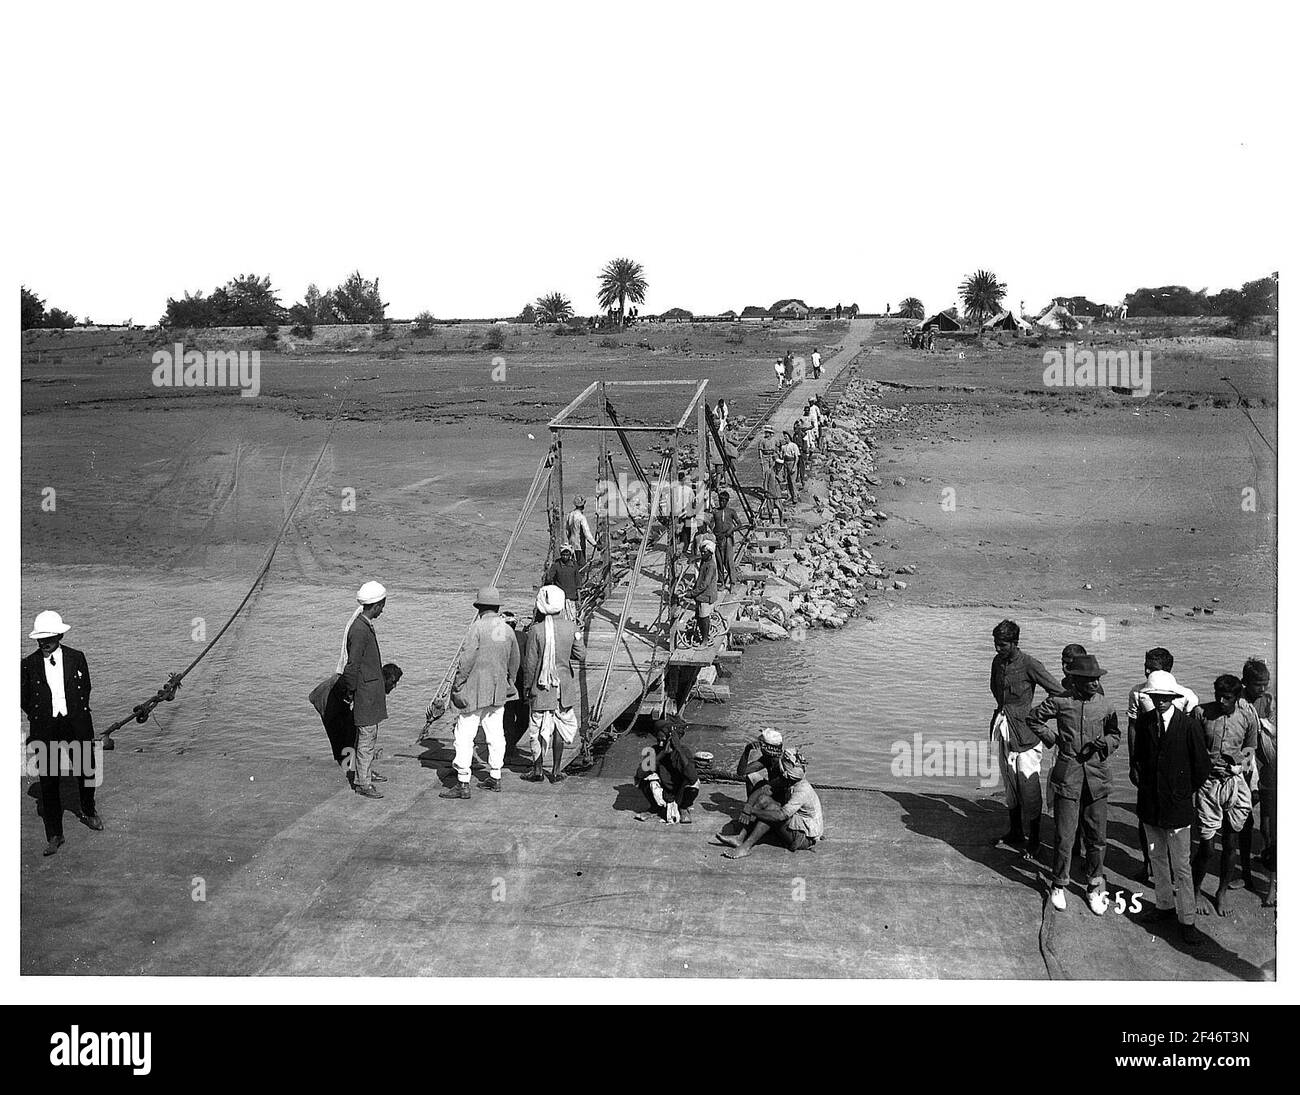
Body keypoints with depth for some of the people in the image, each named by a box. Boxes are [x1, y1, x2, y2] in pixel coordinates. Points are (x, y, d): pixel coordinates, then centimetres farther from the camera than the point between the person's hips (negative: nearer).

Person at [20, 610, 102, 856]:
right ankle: (54, 836, 9)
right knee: (48, 781, 0)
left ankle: (87, 811, 42)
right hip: (45, 729, -1)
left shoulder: (77, 658, 0)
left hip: (76, 725, 1)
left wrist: (74, 714, 8)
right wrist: (41, 719, 5)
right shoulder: (29, 664, -1)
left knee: (88, 771, 12)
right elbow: (25, 699, 7)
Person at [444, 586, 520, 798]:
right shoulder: (508, 630, 6)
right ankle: (495, 777, 23)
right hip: (499, 690, 6)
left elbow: (468, 658, -16)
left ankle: (463, 784, -5)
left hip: (475, 689, -6)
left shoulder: (479, 627, -12)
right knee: (495, 734, 15)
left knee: (464, 735, -3)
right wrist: (510, 683, 31)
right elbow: (514, 661, 16)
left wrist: (457, 684, -7)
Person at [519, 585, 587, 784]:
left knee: (539, 729, 10)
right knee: (560, 729, 13)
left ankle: (537, 771, 16)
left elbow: (530, 663, -11)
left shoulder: (536, 630, -16)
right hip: (564, 687, 3)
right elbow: (581, 656, -3)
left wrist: (527, 686, 2)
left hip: (541, 689, -3)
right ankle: (556, 771, 17)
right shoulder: (570, 627, -8)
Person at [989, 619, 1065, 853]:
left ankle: (1033, 839, 5)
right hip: (1004, 729, 7)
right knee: (1010, 783, 15)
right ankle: (1015, 831, 27)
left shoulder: (1029, 665, -16)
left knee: (1028, 785, -4)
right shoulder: (998, 661, 5)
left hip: (1025, 731, -7)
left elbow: (1059, 692, -13)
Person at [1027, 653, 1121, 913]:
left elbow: (1115, 735, 15)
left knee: (1097, 838, 7)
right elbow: (1033, 718, 10)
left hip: (1097, 776, 2)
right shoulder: (1060, 702, -5)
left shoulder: (1104, 705, 2)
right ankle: (1058, 886, 21)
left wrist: (1105, 742, -5)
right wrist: (1052, 738, 2)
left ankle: (1095, 888, 24)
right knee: (1064, 838, 2)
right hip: (1068, 776, -2)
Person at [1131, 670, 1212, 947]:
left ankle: (1187, 920, 11)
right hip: (1149, 804, 5)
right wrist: (1137, 772, 2)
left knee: (1181, 866, 1)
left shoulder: (1189, 724, -14)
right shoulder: (1145, 720, -2)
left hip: (1177, 806, -5)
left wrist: (1185, 792, 1)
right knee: (1156, 857, 18)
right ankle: (1164, 904, 34)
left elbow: (1201, 766, -6)